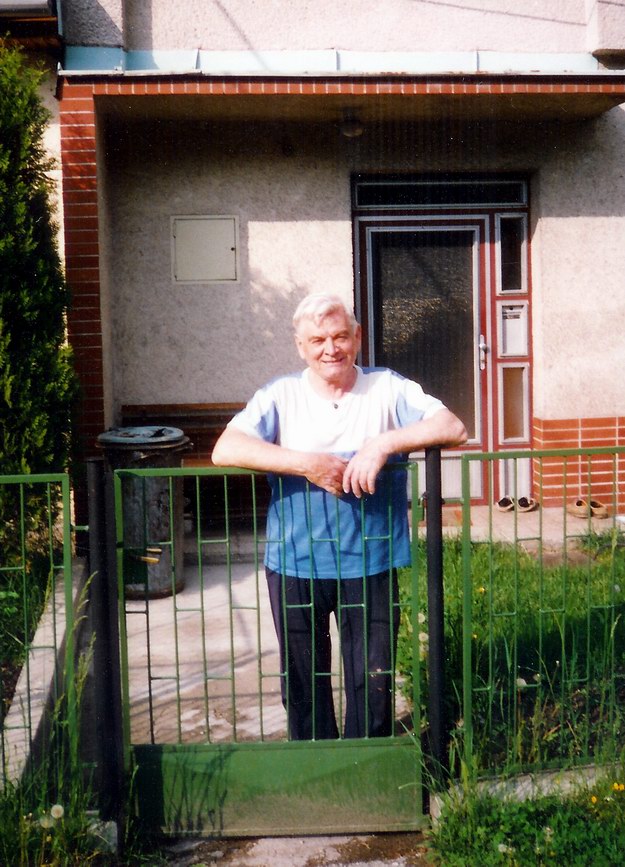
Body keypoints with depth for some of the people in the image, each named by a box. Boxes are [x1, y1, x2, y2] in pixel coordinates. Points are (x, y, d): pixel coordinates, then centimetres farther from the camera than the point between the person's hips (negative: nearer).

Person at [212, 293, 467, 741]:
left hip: (370, 564, -1)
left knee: (373, 682, 9)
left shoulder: (388, 389, 0)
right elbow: (225, 450, -15)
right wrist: (306, 463, -23)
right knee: (303, 681, 15)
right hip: (295, 564, 1)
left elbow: (453, 427, -11)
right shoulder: (282, 395, -1)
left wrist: (386, 443, -24)